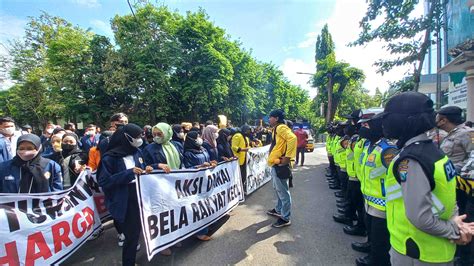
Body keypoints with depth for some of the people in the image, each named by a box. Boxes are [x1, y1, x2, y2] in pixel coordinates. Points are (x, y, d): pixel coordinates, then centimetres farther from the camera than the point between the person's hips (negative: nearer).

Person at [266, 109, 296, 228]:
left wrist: (287, 158, -28)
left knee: (283, 192, -2)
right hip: (276, 164, 11)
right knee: (278, 190, 22)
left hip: (280, 165, -11)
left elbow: (292, 138, -31)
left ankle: (285, 218, 8)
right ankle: (279, 210, 37)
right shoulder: (277, 129, 17)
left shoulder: (281, 128, -15)